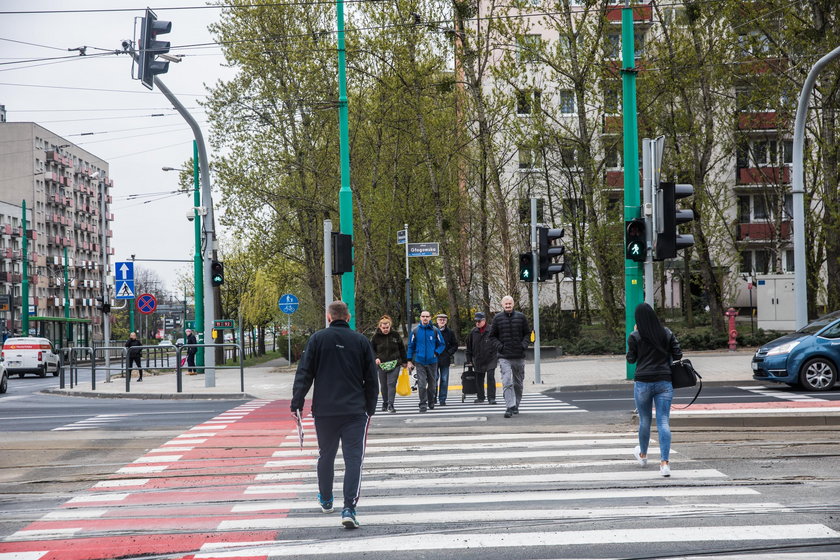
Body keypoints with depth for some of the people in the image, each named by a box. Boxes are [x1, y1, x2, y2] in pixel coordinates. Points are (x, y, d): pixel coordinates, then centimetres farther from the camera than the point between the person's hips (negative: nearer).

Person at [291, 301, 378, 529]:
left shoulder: (317, 339, 1)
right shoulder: (361, 341, 4)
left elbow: (304, 374, -3)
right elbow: (371, 380, 9)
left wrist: (297, 404, 2)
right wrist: (370, 410, 19)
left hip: (324, 411, 1)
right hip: (355, 411, -1)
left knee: (326, 456, 18)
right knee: (353, 459, -4)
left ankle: (326, 500, 34)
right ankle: (349, 508, -18)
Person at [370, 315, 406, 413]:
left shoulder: (395, 335, 2)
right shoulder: (376, 337, 1)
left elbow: (402, 349, 12)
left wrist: (404, 362, 13)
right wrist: (375, 358, -8)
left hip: (394, 364, -1)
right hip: (381, 364, 1)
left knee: (391, 384, -11)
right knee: (383, 386, 9)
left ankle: (390, 404, -14)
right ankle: (385, 403, 24)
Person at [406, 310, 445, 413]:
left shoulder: (435, 330, 0)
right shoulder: (415, 331, 1)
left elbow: (442, 345, 7)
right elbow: (410, 346, 7)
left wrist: (436, 353, -8)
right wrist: (409, 361, 3)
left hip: (432, 362, 1)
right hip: (419, 362, -1)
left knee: (431, 384, 13)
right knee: (422, 384, -12)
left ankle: (431, 403, 28)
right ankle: (423, 405, -11)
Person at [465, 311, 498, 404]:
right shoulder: (473, 332, 4)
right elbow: (469, 347, 13)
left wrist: (498, 357, 0)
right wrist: (469, 359, 11)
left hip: (490, 359, -4)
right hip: (478, 360, 4)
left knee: (491, 377, -10)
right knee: (479, 379, 9)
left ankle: (491, 397, -7)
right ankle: (480, 397, 21)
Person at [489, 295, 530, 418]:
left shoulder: (521, 317, 5)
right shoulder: (497, 318, 2)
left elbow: (527, 333, 12)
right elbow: (492, 336, 9)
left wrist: (524, 345, -5)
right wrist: (499, 346, -7)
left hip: (519, 356, 2)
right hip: (504, 357, -2)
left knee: (518, 383, 12)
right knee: (507, 383, -15)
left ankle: (516, 405, 27)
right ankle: (509, 407, -20)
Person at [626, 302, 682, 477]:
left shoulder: (635, 337, -7)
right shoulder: (667, 333, 2)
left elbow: (631, 359, 5)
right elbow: (678, 355, 3)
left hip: (643, 382, -1)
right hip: (665, 382, 1)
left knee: (645, 420, 16)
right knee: (663, 422, -2)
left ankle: (642, 455, 39)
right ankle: (664, 462, -15)